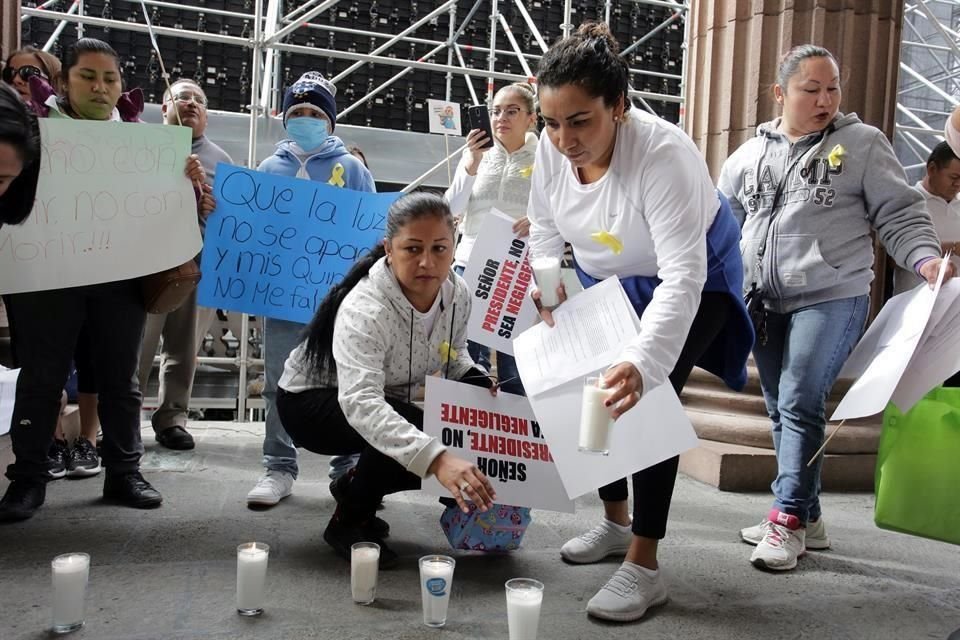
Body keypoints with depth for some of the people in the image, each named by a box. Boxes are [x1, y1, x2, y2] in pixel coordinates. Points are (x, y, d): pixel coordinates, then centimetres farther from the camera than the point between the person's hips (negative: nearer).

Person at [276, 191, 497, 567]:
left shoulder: (457, 293, -15)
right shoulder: (364, 310, -36)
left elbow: (454, 354, 7)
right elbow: (361, 403, -49)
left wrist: (477, 382, -16)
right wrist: (436, 459, -61)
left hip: (389, 402, 7)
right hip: (311, 400, -7)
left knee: (460, 445, -6)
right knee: (415, 436, -32)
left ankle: (354, 484, 15)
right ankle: (348, 523, -6)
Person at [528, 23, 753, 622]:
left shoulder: (663, 154, -39)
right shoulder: (552, 147, -20)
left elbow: (682, 275, -47)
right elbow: (544, 223, 1)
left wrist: (641, 362, -60)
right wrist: (545, 279, -16)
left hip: (696, 279, -6)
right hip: (608, 280, 7)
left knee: (648, 395, -21)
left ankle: (645, 565, -12)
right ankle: (616, 522, 28)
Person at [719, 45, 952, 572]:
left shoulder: (862, 143, 1)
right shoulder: (748, 157, 11)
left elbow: (899, 214, -1)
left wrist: (926, 259, -17)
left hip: (831, 300, -5)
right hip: (766, 305, 5)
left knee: (800, 404, -12)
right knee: (781, 410, 9)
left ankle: (789, 519, -2)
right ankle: (807, 518, 21)